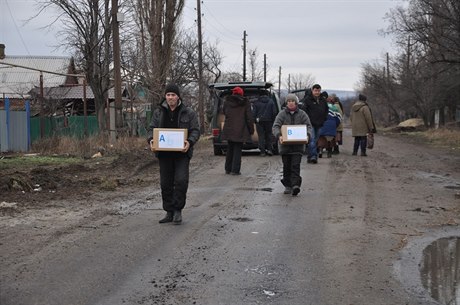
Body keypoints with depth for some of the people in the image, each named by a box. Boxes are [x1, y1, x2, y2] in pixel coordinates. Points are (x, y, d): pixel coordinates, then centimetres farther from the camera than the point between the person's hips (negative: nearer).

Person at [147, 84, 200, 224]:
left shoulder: (188, 112, 0)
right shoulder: (158, 112, 9)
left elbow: (195, 130, -1)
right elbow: (152, 128, 10)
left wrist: (190, 142, -20)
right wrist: (151, 139, -11)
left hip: (181, 153, -3)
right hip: (164, 153, 3)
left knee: (181, 180, -14)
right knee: (166, 183, 6)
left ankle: (178, 210, -1)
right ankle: (169, 212, 16)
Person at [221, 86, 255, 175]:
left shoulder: (227, 101, 4)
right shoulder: (245, 102, -4)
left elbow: (224, 112, 19)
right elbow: (249, 117, -3)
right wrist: (251, 129, 3)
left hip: (229, 129, 3)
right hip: (240, 130, -3)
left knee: (230, 149, 15)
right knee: (237, 149, 1)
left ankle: (228, 169, 20)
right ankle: (235, 170, -4)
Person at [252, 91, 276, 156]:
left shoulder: (256, 103, 0)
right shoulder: (271, 101, 3)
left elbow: (253, 113, -3)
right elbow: (274, 112, 1)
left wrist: (255, 120, 6)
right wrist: (272, 119, 9)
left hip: (259, 121, -1)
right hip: (269, 121, 1)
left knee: (261, 136, 2)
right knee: (268, 135, 13)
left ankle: (262, 151, -1)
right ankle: (269, 149, 3)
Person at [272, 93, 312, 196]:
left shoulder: (302, 114, 6)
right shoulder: (282, 114, 3)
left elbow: (308, 126, 4)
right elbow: (275, 126, -6)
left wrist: (307, 135, -17)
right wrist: (279, 136, -25)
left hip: (298, 144, -1)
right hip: (285, 144, 1)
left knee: (295, 165, -10)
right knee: (287, 166, 7)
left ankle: (295, 185, -16)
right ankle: (287, 186, 19)